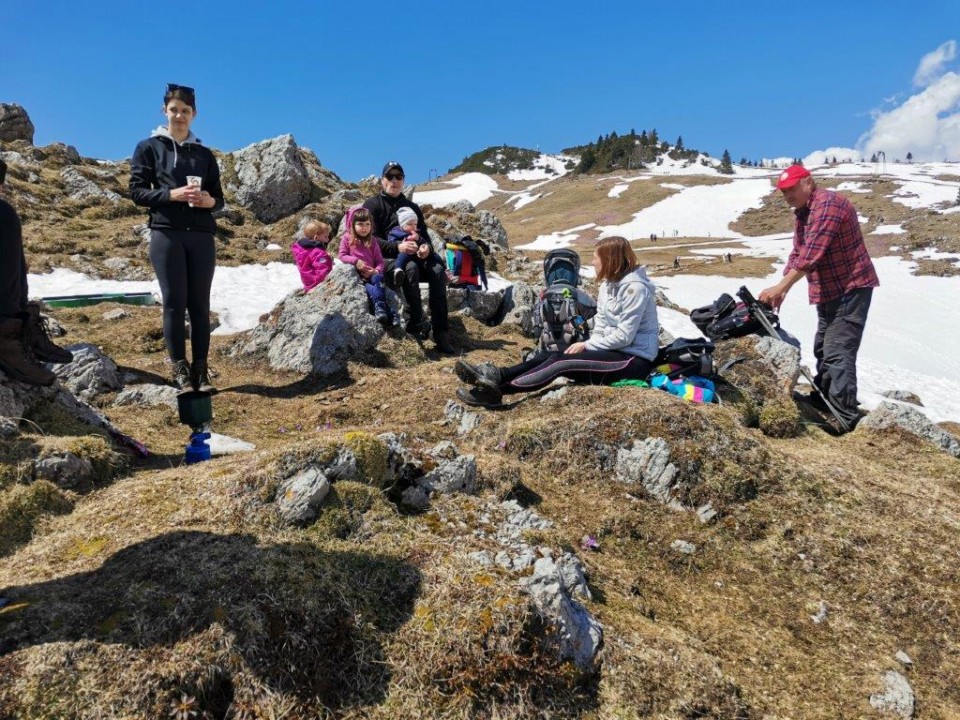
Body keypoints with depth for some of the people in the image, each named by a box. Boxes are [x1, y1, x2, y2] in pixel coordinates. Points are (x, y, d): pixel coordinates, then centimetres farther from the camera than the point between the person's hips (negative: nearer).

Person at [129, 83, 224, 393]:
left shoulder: (204, 154, 17)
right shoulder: (149, 147, 8)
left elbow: (219, 198, 15)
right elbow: (136, 191, 1)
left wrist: (210, 201, -8)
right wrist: (171, 195, -15)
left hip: (202, 236, 3)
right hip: (166, 234, -2)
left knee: (200, 303, 0)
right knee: (174, 302, -4)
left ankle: (201, 369, 3)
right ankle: (180, 369, 1)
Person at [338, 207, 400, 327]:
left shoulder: (372, 241, 15)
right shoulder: (347, 238, 11)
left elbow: (379, 261, 10)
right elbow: (342, 256, 4)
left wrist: (376, 271, -12)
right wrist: (355, 261, -13)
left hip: (371, 273, 2)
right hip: (356, 274, -2)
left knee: (377, 279, -35)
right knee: (369, 287, -33)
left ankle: (380, 308, -50)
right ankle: (388, 314, -49)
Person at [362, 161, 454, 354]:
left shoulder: (412, 207, 22)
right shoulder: (372, 205, 6)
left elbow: (424, 234, 15)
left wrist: (426, 247, -12)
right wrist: (397, 247, -25)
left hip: (413, 256, 4)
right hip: (384, 258, -4)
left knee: (438, 269, -26)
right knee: (410, 267, -37)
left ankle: (441, 334, -31)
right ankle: (416, 324, -36)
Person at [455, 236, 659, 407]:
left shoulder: (635, 288, -16)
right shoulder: (608, 284, 13)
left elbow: (624, 336, -20)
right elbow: (600, 324, 9)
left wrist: (586, 345, -13)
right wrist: (588, 345, -9)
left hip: (634, 360, -8)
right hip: (615, 351, 8)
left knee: (561, 363, -22)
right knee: (551, 356, -10)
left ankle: (496, 390, -28)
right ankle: (495, 376, -21)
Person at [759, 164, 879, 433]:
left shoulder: (827, 203, -19)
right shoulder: (802, 214, 13)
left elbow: (812, 252, -28)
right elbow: (797, 254, 12)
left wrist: (781, 286, -29)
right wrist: (781, 291, 0)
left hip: (851, 288, -10)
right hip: (828, 291, 10)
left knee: (838, 351, -15)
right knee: (823, 348, 19)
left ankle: (845, 416, -12)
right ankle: (821, 400, 33)